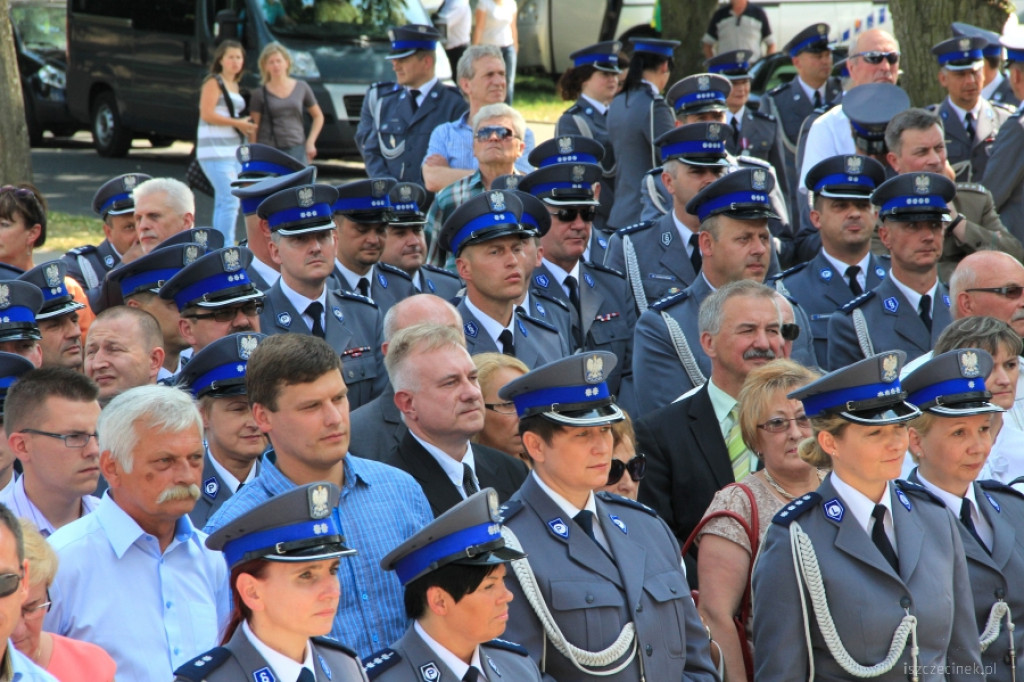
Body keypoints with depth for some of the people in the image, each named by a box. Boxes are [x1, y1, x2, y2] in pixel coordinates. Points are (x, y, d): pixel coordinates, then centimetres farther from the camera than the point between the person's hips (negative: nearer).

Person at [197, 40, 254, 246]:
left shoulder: (234, 85, 19)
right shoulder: (214, 83, -6)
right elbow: (207, 115, -16)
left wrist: (244, 126, 8)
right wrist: (238, 123, -14)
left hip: (234, 150, 9)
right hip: (217, 151, -9)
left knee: (223, 202, 10)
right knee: (230, 201, -16)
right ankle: (225, 248, -15)